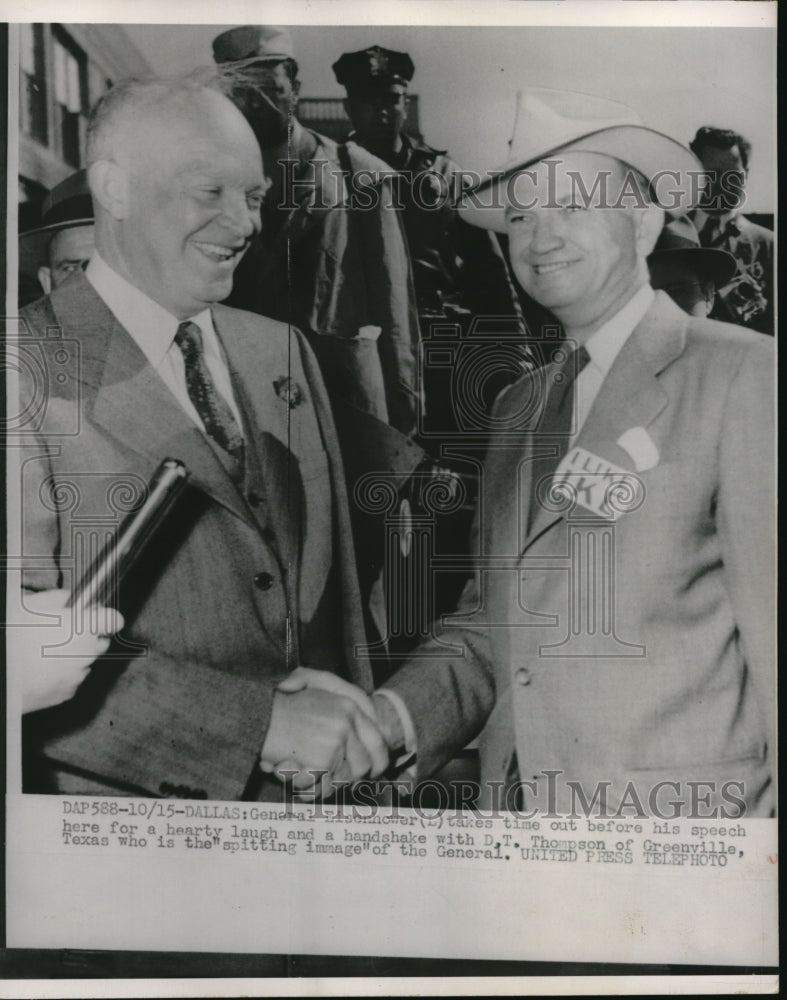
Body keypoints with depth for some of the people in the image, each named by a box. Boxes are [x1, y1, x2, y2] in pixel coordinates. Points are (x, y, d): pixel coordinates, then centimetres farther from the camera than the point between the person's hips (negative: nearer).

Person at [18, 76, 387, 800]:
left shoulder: (283, 352, 2)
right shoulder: (33, 368, -15)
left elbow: (335, 592, 5)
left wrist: (356, 740, 1)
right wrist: (254, 721, -26)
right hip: (124, 797, -4)